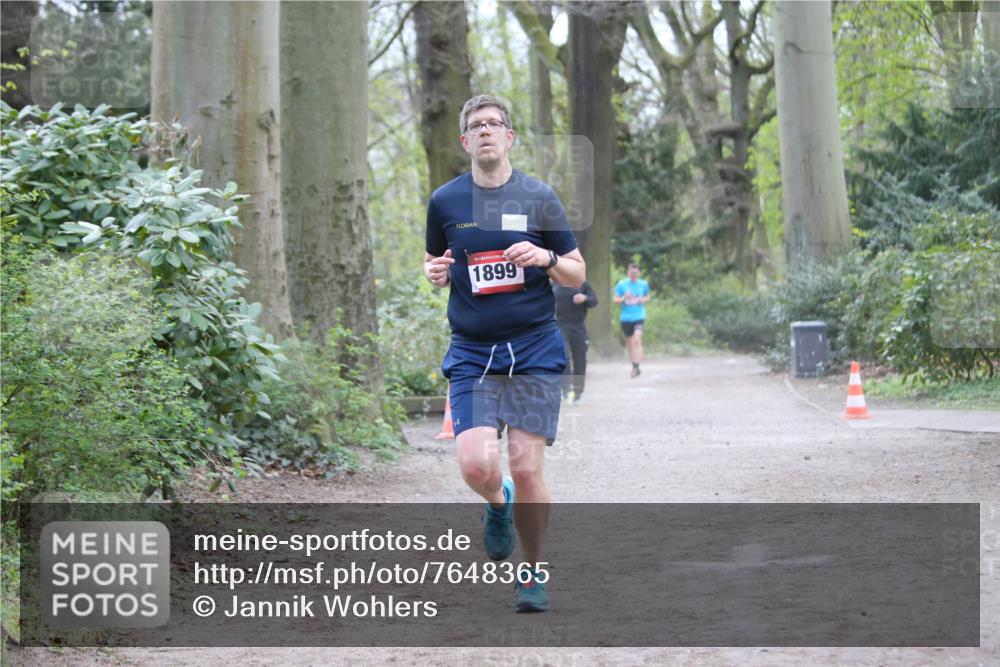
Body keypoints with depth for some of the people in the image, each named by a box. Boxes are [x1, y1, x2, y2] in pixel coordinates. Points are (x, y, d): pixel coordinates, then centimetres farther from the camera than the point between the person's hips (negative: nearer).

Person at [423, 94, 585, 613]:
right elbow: (435, 262, 20)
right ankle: (498, 506, 22)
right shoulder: (445, 201, 6)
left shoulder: (538, 197, 4)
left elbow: (578, 275, 8)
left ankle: (533, 573, 16)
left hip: (534, 350, -1)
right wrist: (435, 272, -3)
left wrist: (546, 258, -13)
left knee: (526, 470, -6)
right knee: (476, 466, -16)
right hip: (471, 353, 1)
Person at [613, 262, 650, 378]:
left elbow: (647, 297, 18)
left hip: (639, 316, -1)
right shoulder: (621, 284, 0)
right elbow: (615, 300, 4)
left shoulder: (643, 284, 3)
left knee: (637, 339, -20)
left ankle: (636, 367, -21)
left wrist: (643, 300, -5)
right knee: (629, 341, 9)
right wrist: (624, 298, -17)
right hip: (626, 317, 1)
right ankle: (634, 365, 24)